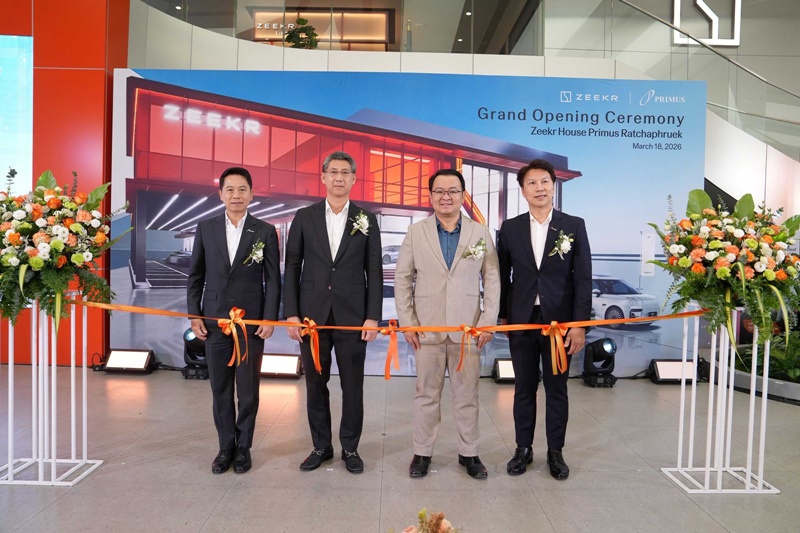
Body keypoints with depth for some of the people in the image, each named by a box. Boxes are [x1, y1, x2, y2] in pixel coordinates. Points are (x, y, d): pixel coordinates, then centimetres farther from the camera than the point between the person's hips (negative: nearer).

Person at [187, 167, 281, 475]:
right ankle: (226, 447, 24)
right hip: (214, 322, 2)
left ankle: (243, 447, 21)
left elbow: (273, 280, 0)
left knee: (248, 390, 6)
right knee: (220, 390, 10)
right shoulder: (206, 229, 6)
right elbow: (196, 276, 8)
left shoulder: (265, 232, 0)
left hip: (251, 322, -2)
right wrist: (194, 316, 2)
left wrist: (269, 319, -7)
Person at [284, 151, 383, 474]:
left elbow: (374, 271, 2)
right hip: (312, 314, 1)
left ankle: (350, 448, 23)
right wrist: (291, 313, -3)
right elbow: (292, 268, 4)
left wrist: (373, 316, -5)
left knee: (352, 386, 7)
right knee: (316, 384, 10)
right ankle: (321, 446, 26)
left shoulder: (366, 220, 3)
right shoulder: (304, 217, 4)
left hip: (352, 315, -1)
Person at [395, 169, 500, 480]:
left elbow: (492, 280, 4)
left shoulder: (480, 233, 3)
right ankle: (422, 452, 22)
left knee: (467, 395, 9)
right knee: (426, 394, 9)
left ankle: (469, 453, 24)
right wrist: (407, 323, -2)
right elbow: (403, 279, 3)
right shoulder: (416, 232, 2)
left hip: (468, 328, 0)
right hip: (427, 328, 0)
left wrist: (488, 322, -3)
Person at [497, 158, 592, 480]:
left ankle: (555, 452, 24)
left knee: (557, 389, 9)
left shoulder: (574, 225, -1)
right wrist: (502, 317, 4)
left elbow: (583, 278, -3)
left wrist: (579, 324, -8)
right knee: (524, 389, 10)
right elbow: (502, 276, 7)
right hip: (522, 321, 1)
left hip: (560, 321, -1)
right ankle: (523, 449, 24)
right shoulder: (510, 228, 3)